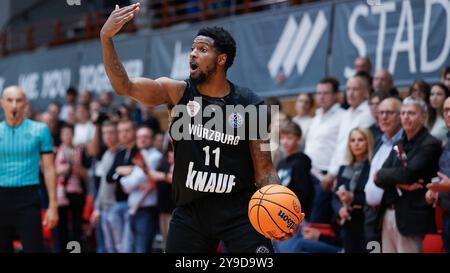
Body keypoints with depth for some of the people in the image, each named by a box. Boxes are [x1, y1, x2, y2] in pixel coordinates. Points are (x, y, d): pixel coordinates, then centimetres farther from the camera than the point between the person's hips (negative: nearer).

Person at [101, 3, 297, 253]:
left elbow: (264, 169, 0)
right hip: (190, 210, 2)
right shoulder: (178, 92, -1)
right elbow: (124, 86, -14)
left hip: (238, 211, -2)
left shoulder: (250, 106, -3)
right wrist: (106, 38, -27)